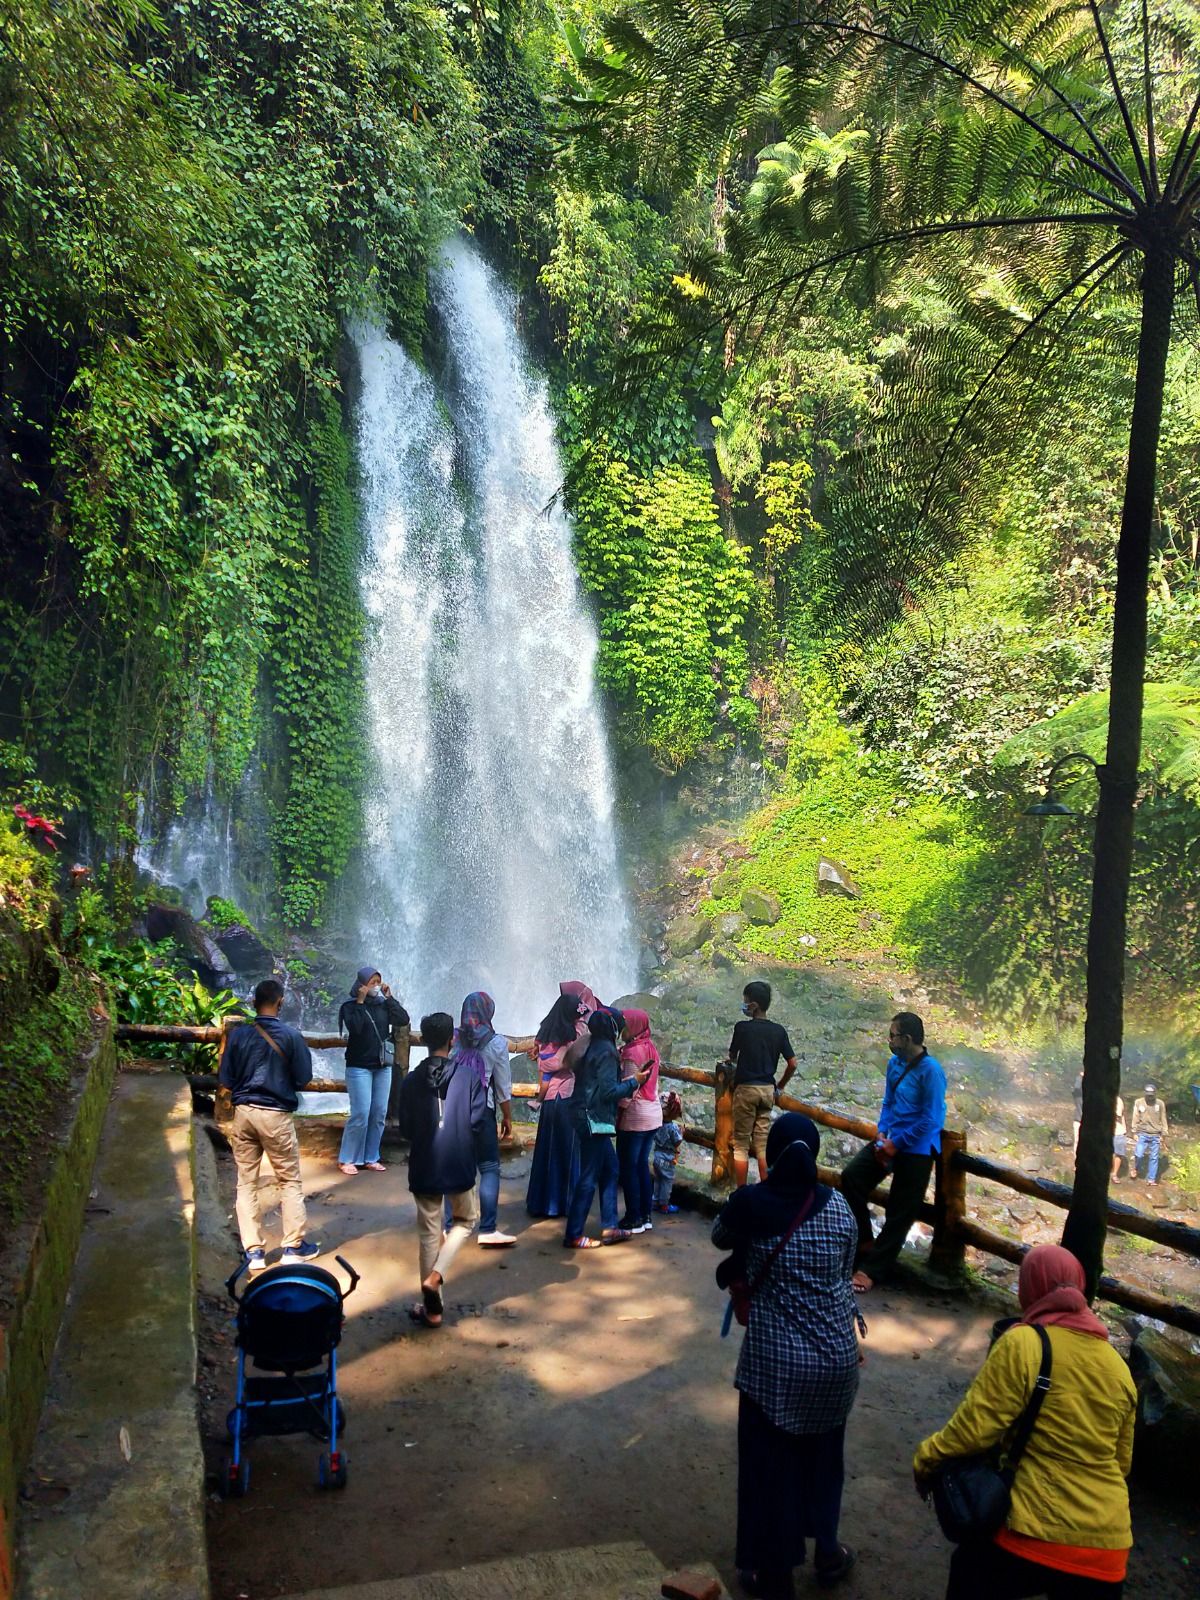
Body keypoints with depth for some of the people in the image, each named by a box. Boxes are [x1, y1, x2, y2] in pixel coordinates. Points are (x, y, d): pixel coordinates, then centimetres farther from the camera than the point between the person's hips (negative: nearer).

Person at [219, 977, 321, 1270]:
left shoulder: (238, 1034, -3)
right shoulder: (290, 1036, -10)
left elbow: (225, 1080, 0)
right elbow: (304, 1078, -4)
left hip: (244, 1112, 3)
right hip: (276, 1114, -2)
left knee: (246, 1182, 11)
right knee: (290, 1181, 11)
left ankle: (254, 1251, 10)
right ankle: (293, 1247, 14)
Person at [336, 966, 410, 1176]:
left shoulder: (382, 1005, 6)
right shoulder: (350, 1006, -6)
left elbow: (403, 1020, -4)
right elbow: (355, 1028, -21)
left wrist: (389, 997, -5)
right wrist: (360, 1002, -17)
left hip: (383, 1066, 5)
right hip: (359, 1067, -5)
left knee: (379, 1114, 6)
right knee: (360, 1114, -8)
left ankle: (371, 1158, 16)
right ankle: (346, 1159, 4)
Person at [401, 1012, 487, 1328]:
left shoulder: (411, 1080, -4)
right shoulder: (469, 1076, -10)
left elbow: (407, 1126, 4)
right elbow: (478, 1123, -11)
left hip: (423, 1168, 1)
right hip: (459, 1166, -1)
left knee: (429, 1235, 12)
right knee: (466, 1220, 22)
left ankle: (432, 1308, 18)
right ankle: (435, 1275, 2)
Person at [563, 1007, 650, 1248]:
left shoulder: (590, 1047, 11)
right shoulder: (606, 1051, -16)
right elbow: (609, 1091, -18)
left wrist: (625, 1081, 16)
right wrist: (634, 1082, -7)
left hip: (588, 1117, 9)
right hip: (595, 1119, -9)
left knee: (609, 1169, 15)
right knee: (589, 1177, -3)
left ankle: (609, 1227, 18)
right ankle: (573, 1235, 2)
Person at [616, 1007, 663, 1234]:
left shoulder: (632, 1052, -16)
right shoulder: (650, 1047, 8)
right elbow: (651, 1082, 8)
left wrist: (618, 1111, -5)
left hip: (634, 1116, -8)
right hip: (654, 1114, 8)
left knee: (628, 1167, 1)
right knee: (642, 1165, 14)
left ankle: (633, 1219, 5)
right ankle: (645, 1216, 18)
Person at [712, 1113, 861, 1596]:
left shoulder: (749, 1204, -14)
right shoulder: (838, 1208, -8)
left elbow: (720, 1238, 7)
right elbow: (844, 1277, 4)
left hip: (774, 1361, -3)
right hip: (836, 1357, 3)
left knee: (769, 1463, 15)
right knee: (823, 1454, 25)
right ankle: (827, 1551, 42)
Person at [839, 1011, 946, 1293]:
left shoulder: (930, 1071, -19)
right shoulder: (894, 1064, 4)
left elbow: (931, 1121, -20)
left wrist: (896, 1144, -16)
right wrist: (882, 1133, -2)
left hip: (915, 1150, -7)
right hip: (891, 1140, 7)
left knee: (899, 1213, 2)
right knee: (851, 1176, -6)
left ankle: (872, 1269, 10)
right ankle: (864, 1241, 10)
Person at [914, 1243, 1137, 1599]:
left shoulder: (1022, 1343, -13)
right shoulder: (1119, 1367, 6)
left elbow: (975, 1427, -15)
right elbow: (1122, 1461, 17)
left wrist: (927, 1458, 2)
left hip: (1034, 1533, -4)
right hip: (1107, 1544, 5)